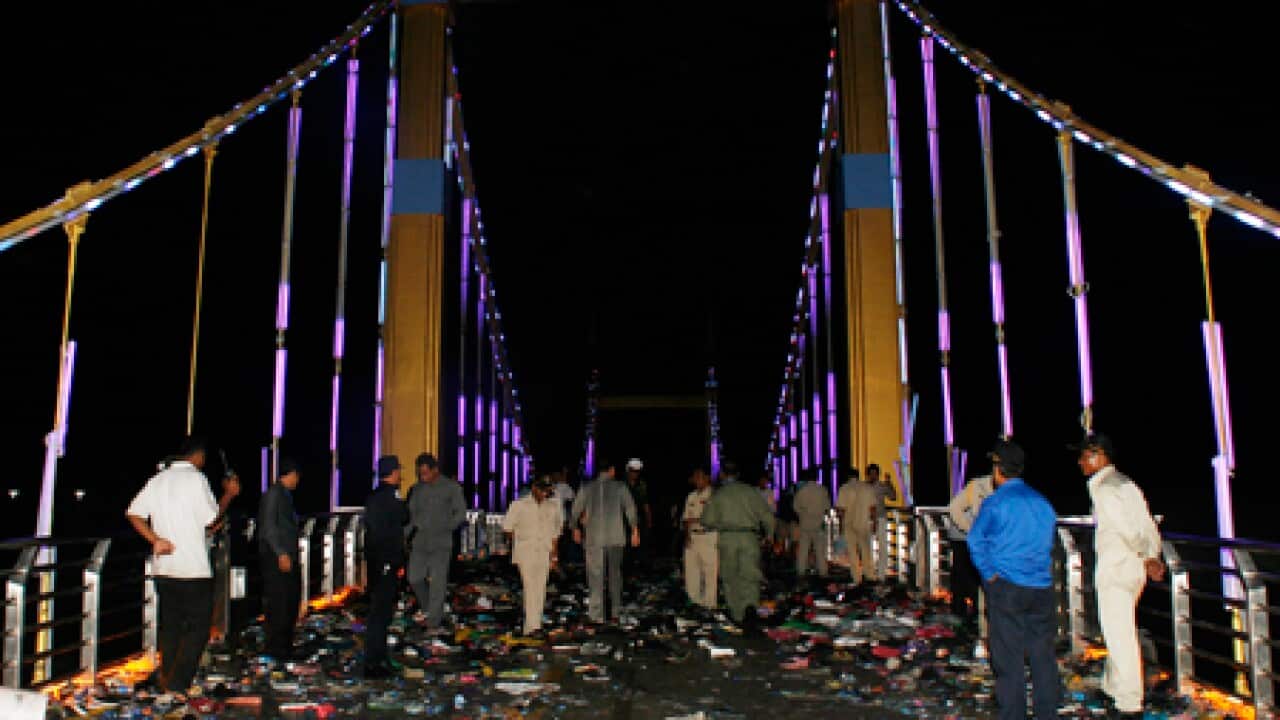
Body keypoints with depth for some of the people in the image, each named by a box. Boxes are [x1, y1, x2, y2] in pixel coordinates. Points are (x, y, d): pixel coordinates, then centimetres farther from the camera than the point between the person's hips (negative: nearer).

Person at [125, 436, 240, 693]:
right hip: (194, 568, -7)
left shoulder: (158, 479, 11)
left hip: (163, 568, 7)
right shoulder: (196, 478, -10)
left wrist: (156, 540, 1)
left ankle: (166, 678, 23)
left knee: (170, 626, 16)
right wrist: (229, 494, 3)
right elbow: (211, 519, -10)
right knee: (199, 627, 1)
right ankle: (177, 684, -4)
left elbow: (133, 513, 5)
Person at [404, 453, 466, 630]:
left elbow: (461, 513, -2)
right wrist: (404, 534, 0)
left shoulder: (451, 487, -3)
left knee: (437, 581, -2)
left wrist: (445, 528, -10)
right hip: (419, 542, 4)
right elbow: (410, 514, 12)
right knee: (414, 578, 3)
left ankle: (433, 619, 8)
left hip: (441, 543, -4)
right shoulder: (416, 489, 9)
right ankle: (426, 608, 27)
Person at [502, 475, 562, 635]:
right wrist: (515, 543, 14)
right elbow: (507, 526, 9)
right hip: (525, 552, -4)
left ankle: (532, 626, 13)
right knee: (530, 587, -15)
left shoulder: (553, 506, 10)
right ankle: (533, 626, -20)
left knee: (540, 590, 4)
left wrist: (554, 553, 14)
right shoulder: (519, 505, 1)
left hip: (544, 552, 4)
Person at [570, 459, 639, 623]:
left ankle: (596, 614, 3)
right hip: (615, 537, 0)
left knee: (596, 576, 5)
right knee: (615, 573, 16)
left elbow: (575, 511, 8)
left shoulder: (587, 489, 2)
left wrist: (576, 529, 22)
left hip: (594, 538, 0)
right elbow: (630, 509, -11)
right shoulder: (620, 487, -2)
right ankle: (615, 611, 23)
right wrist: (635, 530, -7)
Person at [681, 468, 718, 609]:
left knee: (710, 570, -6)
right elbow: (686, 518, 16)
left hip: (708, 536, -6)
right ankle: (695, 600, 20)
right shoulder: (691, 496, 16)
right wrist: (686, 534, 2)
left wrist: (696, 520, -12)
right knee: (690, 568, 8)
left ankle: (709, 603, 1)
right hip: (692, 536, 6)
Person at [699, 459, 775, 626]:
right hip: (749, 537, 0)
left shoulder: (718, 494, 5)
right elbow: (767, 516, 4)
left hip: (727, 538, 0)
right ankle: (750, 606, -26)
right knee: (749, 576, 0)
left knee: (731, 578, 14)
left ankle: (737, 615, 21)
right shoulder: (751, 491, 7)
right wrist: (767, 533, 22)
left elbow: (707, 521, 1)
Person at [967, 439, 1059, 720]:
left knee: (1009, 657, 3)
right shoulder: (1043, 502, 9)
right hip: (1042, 588, 5)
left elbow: (976, 540, -10)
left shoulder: (995, 502, -8)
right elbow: (1048, 543, 16)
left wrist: (990, 574, -1)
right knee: (1043, 653, 13)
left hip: (1007, 588, -5)